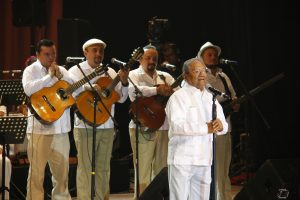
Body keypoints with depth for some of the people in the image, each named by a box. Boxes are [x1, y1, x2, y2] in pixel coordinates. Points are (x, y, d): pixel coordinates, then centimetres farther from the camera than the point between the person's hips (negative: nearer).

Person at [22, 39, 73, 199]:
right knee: (37, 172, -4)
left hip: (60, 127, 5)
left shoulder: (62, 70, 14)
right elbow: (29, 89, -19)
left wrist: (60, 76, -7)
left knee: (62, 171, 11)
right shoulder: (31, 70, -1)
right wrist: (49, 76, -16)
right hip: (39, 128, -5)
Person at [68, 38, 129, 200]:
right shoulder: (76, 71, -1)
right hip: (85, 126, -5)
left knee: (103, 168, 10)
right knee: (85, 168, -4)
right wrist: (89, 87, -33)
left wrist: (124, 82, -8)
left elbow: (121, 98, 10)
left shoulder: (110, 72, 13)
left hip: (107, 126, 5)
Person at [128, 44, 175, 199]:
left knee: (162, 169, 9)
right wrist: (157, 90, -28)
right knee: (143, 170, -5)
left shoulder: (165, 76, 17)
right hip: (143, 129, -5)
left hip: (164, 127, 5)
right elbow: (133, 91, -19)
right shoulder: (134, 75, 2)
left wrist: (169, 91, -17)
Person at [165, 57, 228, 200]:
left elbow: (224, 125, 9)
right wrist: (206, 128, -29)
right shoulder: (179, 97, -6)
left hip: (204, 160, 7)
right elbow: (176, 125, -22)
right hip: (182, 160, -7)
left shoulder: (210, 98, 16)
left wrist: (220, 125, -16)